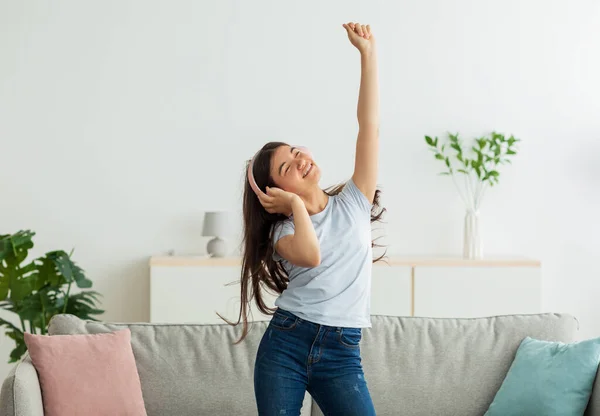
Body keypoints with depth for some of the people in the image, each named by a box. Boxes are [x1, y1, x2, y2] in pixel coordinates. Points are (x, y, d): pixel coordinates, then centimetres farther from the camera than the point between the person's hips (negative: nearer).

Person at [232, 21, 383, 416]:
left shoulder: (353, 203, 7)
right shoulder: (282, 231, 3)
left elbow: (370, 124, -1)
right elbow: (311, 255, -23)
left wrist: (367, 52, -5)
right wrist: (296, 204, -7)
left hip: (341, 353, 1)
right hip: (284, 343, 0)